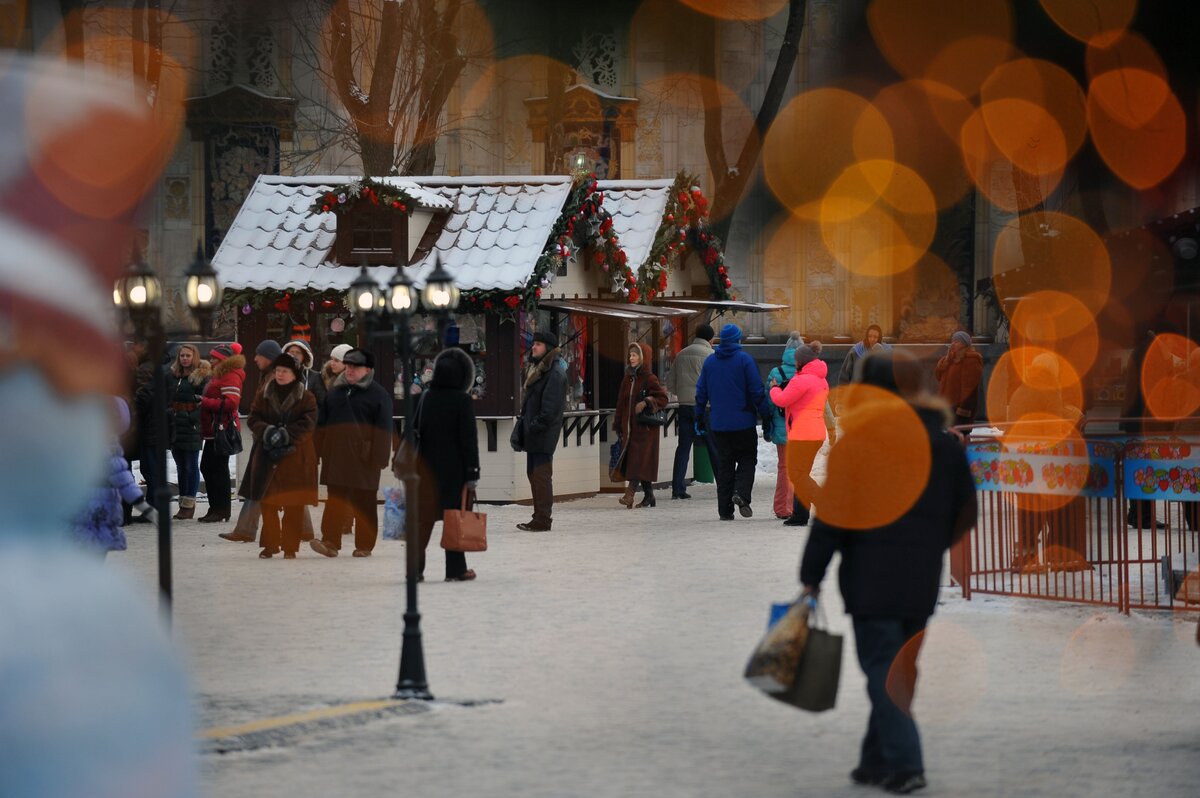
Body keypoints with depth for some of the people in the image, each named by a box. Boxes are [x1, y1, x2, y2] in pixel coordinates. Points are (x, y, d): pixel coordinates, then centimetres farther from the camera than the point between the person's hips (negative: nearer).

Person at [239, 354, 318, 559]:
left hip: (296, 456, -2)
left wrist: (286, 434, -19)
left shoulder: (306, 397, 1)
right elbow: (253, 419, 5)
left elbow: (308, 423, -8)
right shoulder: (263, 395, 10)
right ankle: (270, 545, 12)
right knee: (268, 503, 2)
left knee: (294, 505, -1)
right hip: (267, 456, 2)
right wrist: (268, 431, -15)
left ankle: (290, 547, 7)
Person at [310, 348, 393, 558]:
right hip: (336, 456, 4)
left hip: (363, 457, -4)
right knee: (335, 500, -2)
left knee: (364, 502, 3)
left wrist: (379, 458, -12)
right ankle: (330, 542, -8)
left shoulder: (378, 394, -2)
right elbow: (321, 423, 17)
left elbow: (383, 429, -6)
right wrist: (320, 450, 10)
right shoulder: (335, 392, 14)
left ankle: (364, 545, 9)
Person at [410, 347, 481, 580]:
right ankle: (455, 569, 5)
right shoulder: (463, 400, -10)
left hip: (427, 467, 4)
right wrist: (472, 473, -9)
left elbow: (414, 431, 7)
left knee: (424, 517, 8)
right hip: (454, 469, -4)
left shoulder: (426, 397, 3)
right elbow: (469, 439, -12)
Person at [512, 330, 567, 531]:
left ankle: (542, 519, -7)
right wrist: (521, 427, 15)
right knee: (533, 473, 13)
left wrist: (536, 425, -20)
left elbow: (551, 406, -20)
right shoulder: (536, 369, 17)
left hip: (544, 432, -10)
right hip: (533, 432, 10)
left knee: (541, 474, -9)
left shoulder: (554, 373, -13)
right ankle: (539, 516, 19)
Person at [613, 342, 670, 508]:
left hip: (645, 427, -7)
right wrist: (618, 425, 12)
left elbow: (663, 399, -7)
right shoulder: (628, 378, 12)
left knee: (639, 460, -13)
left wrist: (646, 402, -20)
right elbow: (621, 402, 14)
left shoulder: (649, 379, -7)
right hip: (630, 426, 7)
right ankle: (649, 496, 14)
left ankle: (630, 494, -24)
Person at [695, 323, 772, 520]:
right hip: (743, 422, -4)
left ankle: (725, 510, 6)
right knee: (747, 460, 8)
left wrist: (699, 418, 19)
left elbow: (701, 392, 11)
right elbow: (757, 391, -10)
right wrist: (766, 415, -2)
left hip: (719, 424, 4)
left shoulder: (709, 361, 6)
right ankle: (741, 493, -17)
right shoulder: (744, 360, -8)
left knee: (724, 465, 9)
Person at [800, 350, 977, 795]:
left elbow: (833, 512, -10)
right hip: (923, 581, 6)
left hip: (873, 575, -6)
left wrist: (811, 575, -5)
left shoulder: (860, 439, -8)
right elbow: (965, 513, 14)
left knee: (882, 667, -3)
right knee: (900, 669, 13)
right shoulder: (945, 442, 10)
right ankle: (878, 761, 18)